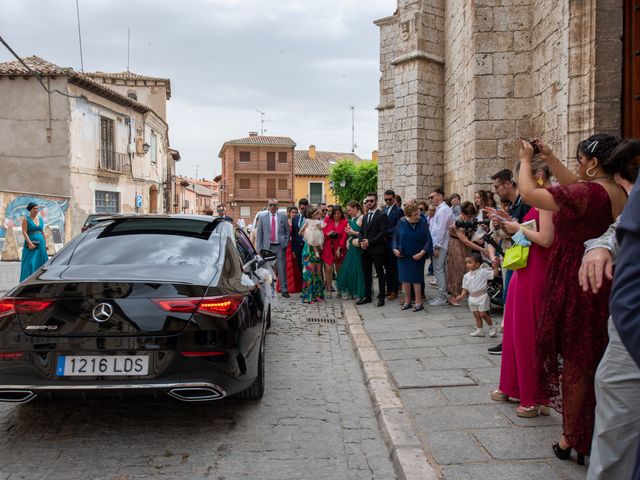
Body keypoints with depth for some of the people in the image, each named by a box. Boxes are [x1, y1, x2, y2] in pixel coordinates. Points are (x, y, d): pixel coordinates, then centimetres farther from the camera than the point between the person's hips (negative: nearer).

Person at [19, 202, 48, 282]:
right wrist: (30, 243, -20)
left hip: (41, 243, 6)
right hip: (31, 244, -5)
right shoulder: (26, 219, -3)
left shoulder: (40, 219, 13)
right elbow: (24, 232, -10)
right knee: (30, 263, -8)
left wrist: (45, 243, 12)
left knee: (41, 263, 5)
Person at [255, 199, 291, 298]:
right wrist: (259, 248, -2)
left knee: (282, 268, 1)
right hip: (267, 247, 0)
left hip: (280, 246, 0)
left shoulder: (283, 216, 6)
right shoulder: (262, 216, 5)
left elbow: (287, 231, 12)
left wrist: (285, 244, 1)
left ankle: (284, 290, 7)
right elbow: (259, 233, 5)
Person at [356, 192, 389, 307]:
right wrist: (361, 241, -3)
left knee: (380, 274, 1)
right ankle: (367, 296, 18)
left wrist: (370, 242, -17)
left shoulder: (381, 215, -6)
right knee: (367, 274, 11)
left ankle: (381, 297, 6)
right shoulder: (365, 216, 17)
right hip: (365, 250, 7)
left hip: (377, 250, -7)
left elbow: (383, 232, -14)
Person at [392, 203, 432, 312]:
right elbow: (396, 237, 5)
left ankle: (418, 302, 10)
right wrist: (395, 249, -8)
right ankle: (407, 301, 19)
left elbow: (428, 240, -10)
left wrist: (422, 252, -19)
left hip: (417, 256, -2)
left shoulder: (423, 223, -10)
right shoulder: (401, 222, -5)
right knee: (405, 279, 8)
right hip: (403, 255, 3)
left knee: (416, 279, 0)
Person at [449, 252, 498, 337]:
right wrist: (460, 297, 0)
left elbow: (494, 274, -11)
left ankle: (492, 327, 15)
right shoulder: (466, 276, 6)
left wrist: (495, 267, -26)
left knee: (483, 314, -5)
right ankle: (480, 330, 20)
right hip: (472, 297, 5)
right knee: (476, 315, 10)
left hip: (482, 296, -5)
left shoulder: (483, 272, -7)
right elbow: (465, 289, 9)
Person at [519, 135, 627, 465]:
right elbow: (573, 185, 19)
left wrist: (525, 161, 0)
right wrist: (549, 158, 22)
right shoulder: (621, 194, 3)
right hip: (604, 285, 8)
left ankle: (571, 438, 19)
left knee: (574, 360, 5)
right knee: (594, 359, 18)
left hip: (574, 285, -8)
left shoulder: (588, 193, -22)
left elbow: (528, 193, -17)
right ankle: (591, 437, 31)